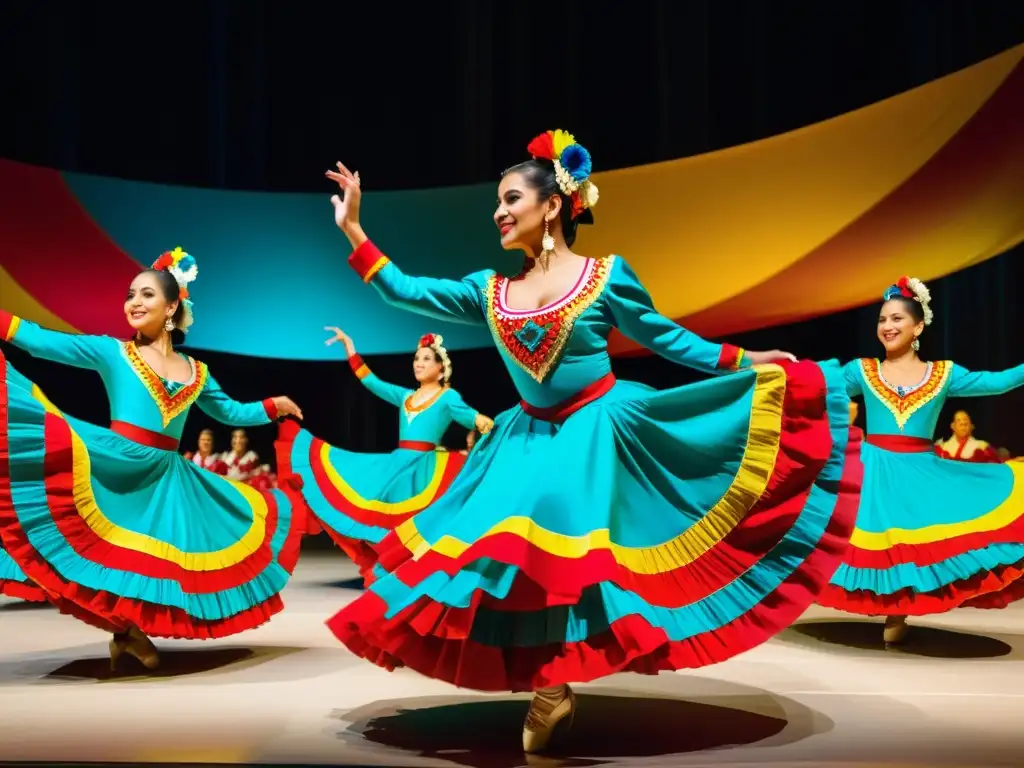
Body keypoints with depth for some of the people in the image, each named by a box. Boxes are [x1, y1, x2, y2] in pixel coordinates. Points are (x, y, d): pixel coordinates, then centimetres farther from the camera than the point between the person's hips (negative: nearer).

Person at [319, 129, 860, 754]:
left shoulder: (607, 275, -6)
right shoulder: (490, 290, 5)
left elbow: (667, 339, 1)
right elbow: (405, 292, 5)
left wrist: (746, 361, -4)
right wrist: (353, 229, 2)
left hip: (599, 432, -4)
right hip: (528, 440, 4)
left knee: (569, 555, -5)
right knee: (524, 559, 1)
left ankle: (554, 687, 14)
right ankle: (550, 687, 19)